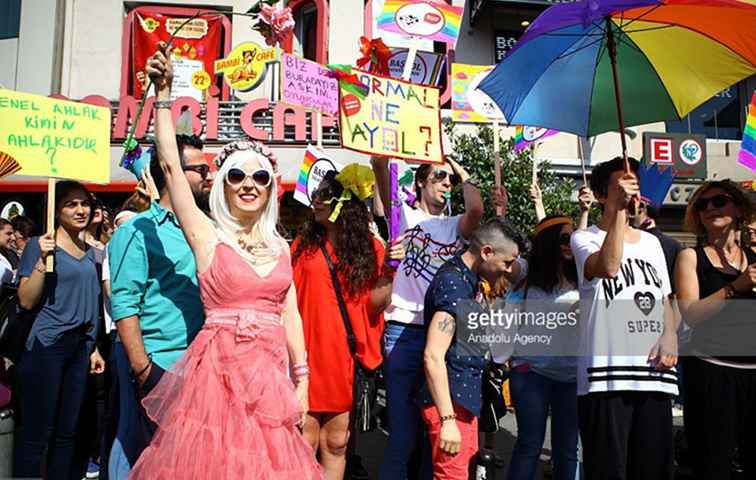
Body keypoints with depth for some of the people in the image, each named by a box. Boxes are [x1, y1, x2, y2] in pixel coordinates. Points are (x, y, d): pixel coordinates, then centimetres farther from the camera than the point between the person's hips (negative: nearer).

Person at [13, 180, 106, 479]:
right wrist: (43, 259, -23)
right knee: (36, 434, -1)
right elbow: (26, 301, -11)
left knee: (67, 432, 12)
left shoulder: (89, 252, 12)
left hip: (79, 347, 6)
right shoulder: (39, 245, -5)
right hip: (46, 346, -6)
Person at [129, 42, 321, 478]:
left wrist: (301, 380, 8)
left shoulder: (279, 245, 10)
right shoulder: (208, 236, -1)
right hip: (219, 368, -3)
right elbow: (170, 164, -10)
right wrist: (164, 94, -14)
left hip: (271, 371, 4)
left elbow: (289, 314, 11)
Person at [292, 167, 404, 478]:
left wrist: (389, 268, -18)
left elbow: (375, 304, -5)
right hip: (307, 353, 1)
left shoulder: (370, 248, 1)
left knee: (336, 444, 10)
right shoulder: (303, 244, 5)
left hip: (347, 356, 0)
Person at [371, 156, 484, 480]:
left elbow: (476, 210, -7)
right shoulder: (404, 216, 7)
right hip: (404, 332, -3)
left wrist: (462, 173, 6)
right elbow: (380, 164, -6)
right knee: (403, 430, -1)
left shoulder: (454, 226, 16)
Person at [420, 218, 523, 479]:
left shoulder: (465, 278, 9)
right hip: (450, 400, -10)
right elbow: (433, 356, -26)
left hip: (465, 396, 10)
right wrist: (447, 420, -26)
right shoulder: (452, 285, -20)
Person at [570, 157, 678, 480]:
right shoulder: (585, 238, 1)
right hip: (606, 375, -5)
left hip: (654, 373, 6)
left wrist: (669, 336, 3)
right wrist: (619, 208, -16)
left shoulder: (651, 242, 19)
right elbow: (608, 267, -21)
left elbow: (665, 299, 22)